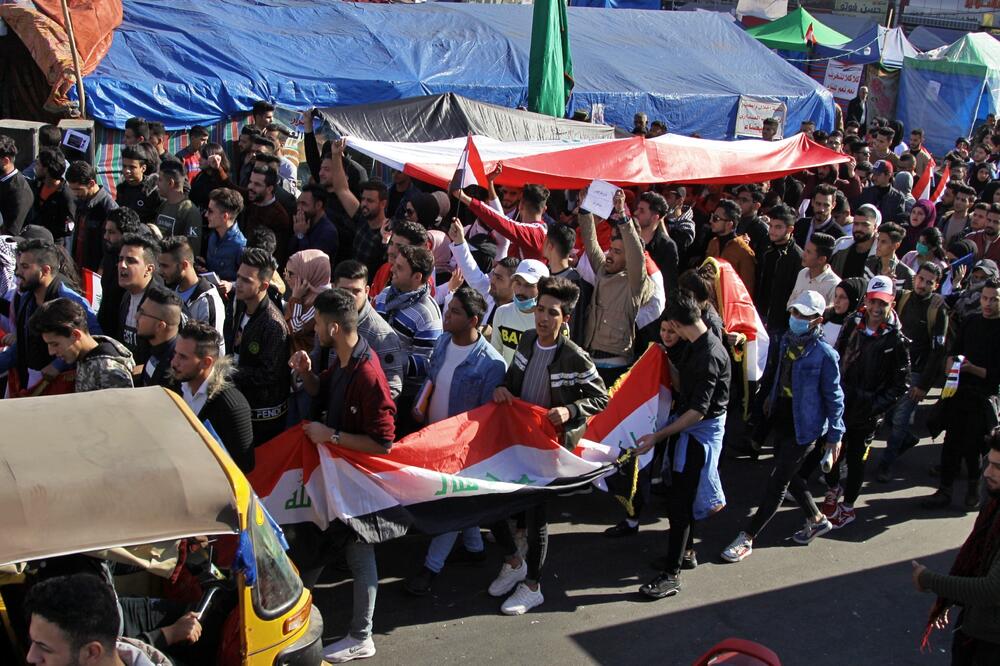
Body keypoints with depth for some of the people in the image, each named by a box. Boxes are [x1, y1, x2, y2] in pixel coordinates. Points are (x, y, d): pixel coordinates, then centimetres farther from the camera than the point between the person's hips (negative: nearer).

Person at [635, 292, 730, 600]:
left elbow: (699, 410, -28)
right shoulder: (695, 346, 4)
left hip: (702, 431, -10)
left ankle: (672, 574, 0)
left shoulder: (710, 355, -26)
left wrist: (658, 436, -30)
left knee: (680, 501, -6)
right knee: (681, 493, 20)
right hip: (688, 425, 10)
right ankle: (685, 551, 37)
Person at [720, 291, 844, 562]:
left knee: (778, 482, -2)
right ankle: (817, 520, 43)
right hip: (782, 420, 8)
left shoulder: (824, 354, -18)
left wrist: (834, 435, -6)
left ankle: (747, 538, 3)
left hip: (804, 428, -8)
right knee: (788, 476, 20)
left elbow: (834, 396, -11)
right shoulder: (788, 340, 2)